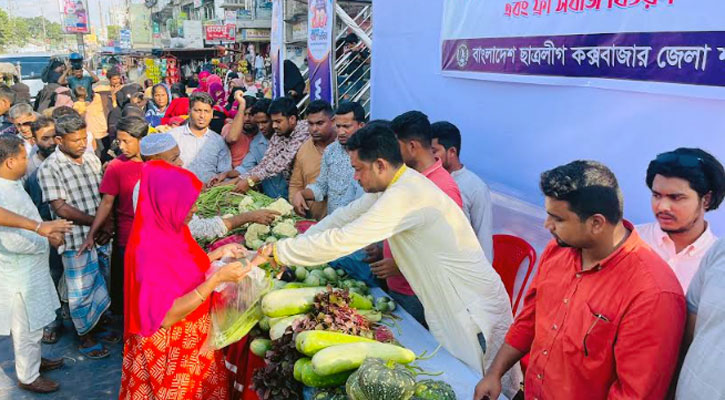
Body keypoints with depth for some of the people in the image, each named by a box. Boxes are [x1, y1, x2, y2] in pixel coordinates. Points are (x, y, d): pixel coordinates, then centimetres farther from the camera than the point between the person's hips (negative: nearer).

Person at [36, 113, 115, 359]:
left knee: (101, 286, 18)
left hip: (100, 237, 5)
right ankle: (85, 338, 26)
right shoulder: (49, 168, -13)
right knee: (82, 291, 8)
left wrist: (108, 224, -7)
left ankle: (98, 326, 38)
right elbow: (61, 208, -17)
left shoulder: (92, 159, 4)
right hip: (77, 240, -5)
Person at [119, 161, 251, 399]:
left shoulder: (169, 233, -2)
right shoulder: (150, 249, -28)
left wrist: (218, 254, 3)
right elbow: (164, 316, -30)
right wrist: (217, 278, -34)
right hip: (169, 348, -8)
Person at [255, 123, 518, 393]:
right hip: (450, 301, 9)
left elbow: (344, 240, -28)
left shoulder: (404, 196, -27)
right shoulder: (396, 184, 5)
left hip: (473, 309, -9)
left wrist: (279, 251, -17)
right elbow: (346, 216, 10)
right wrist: (293, 249, 4)